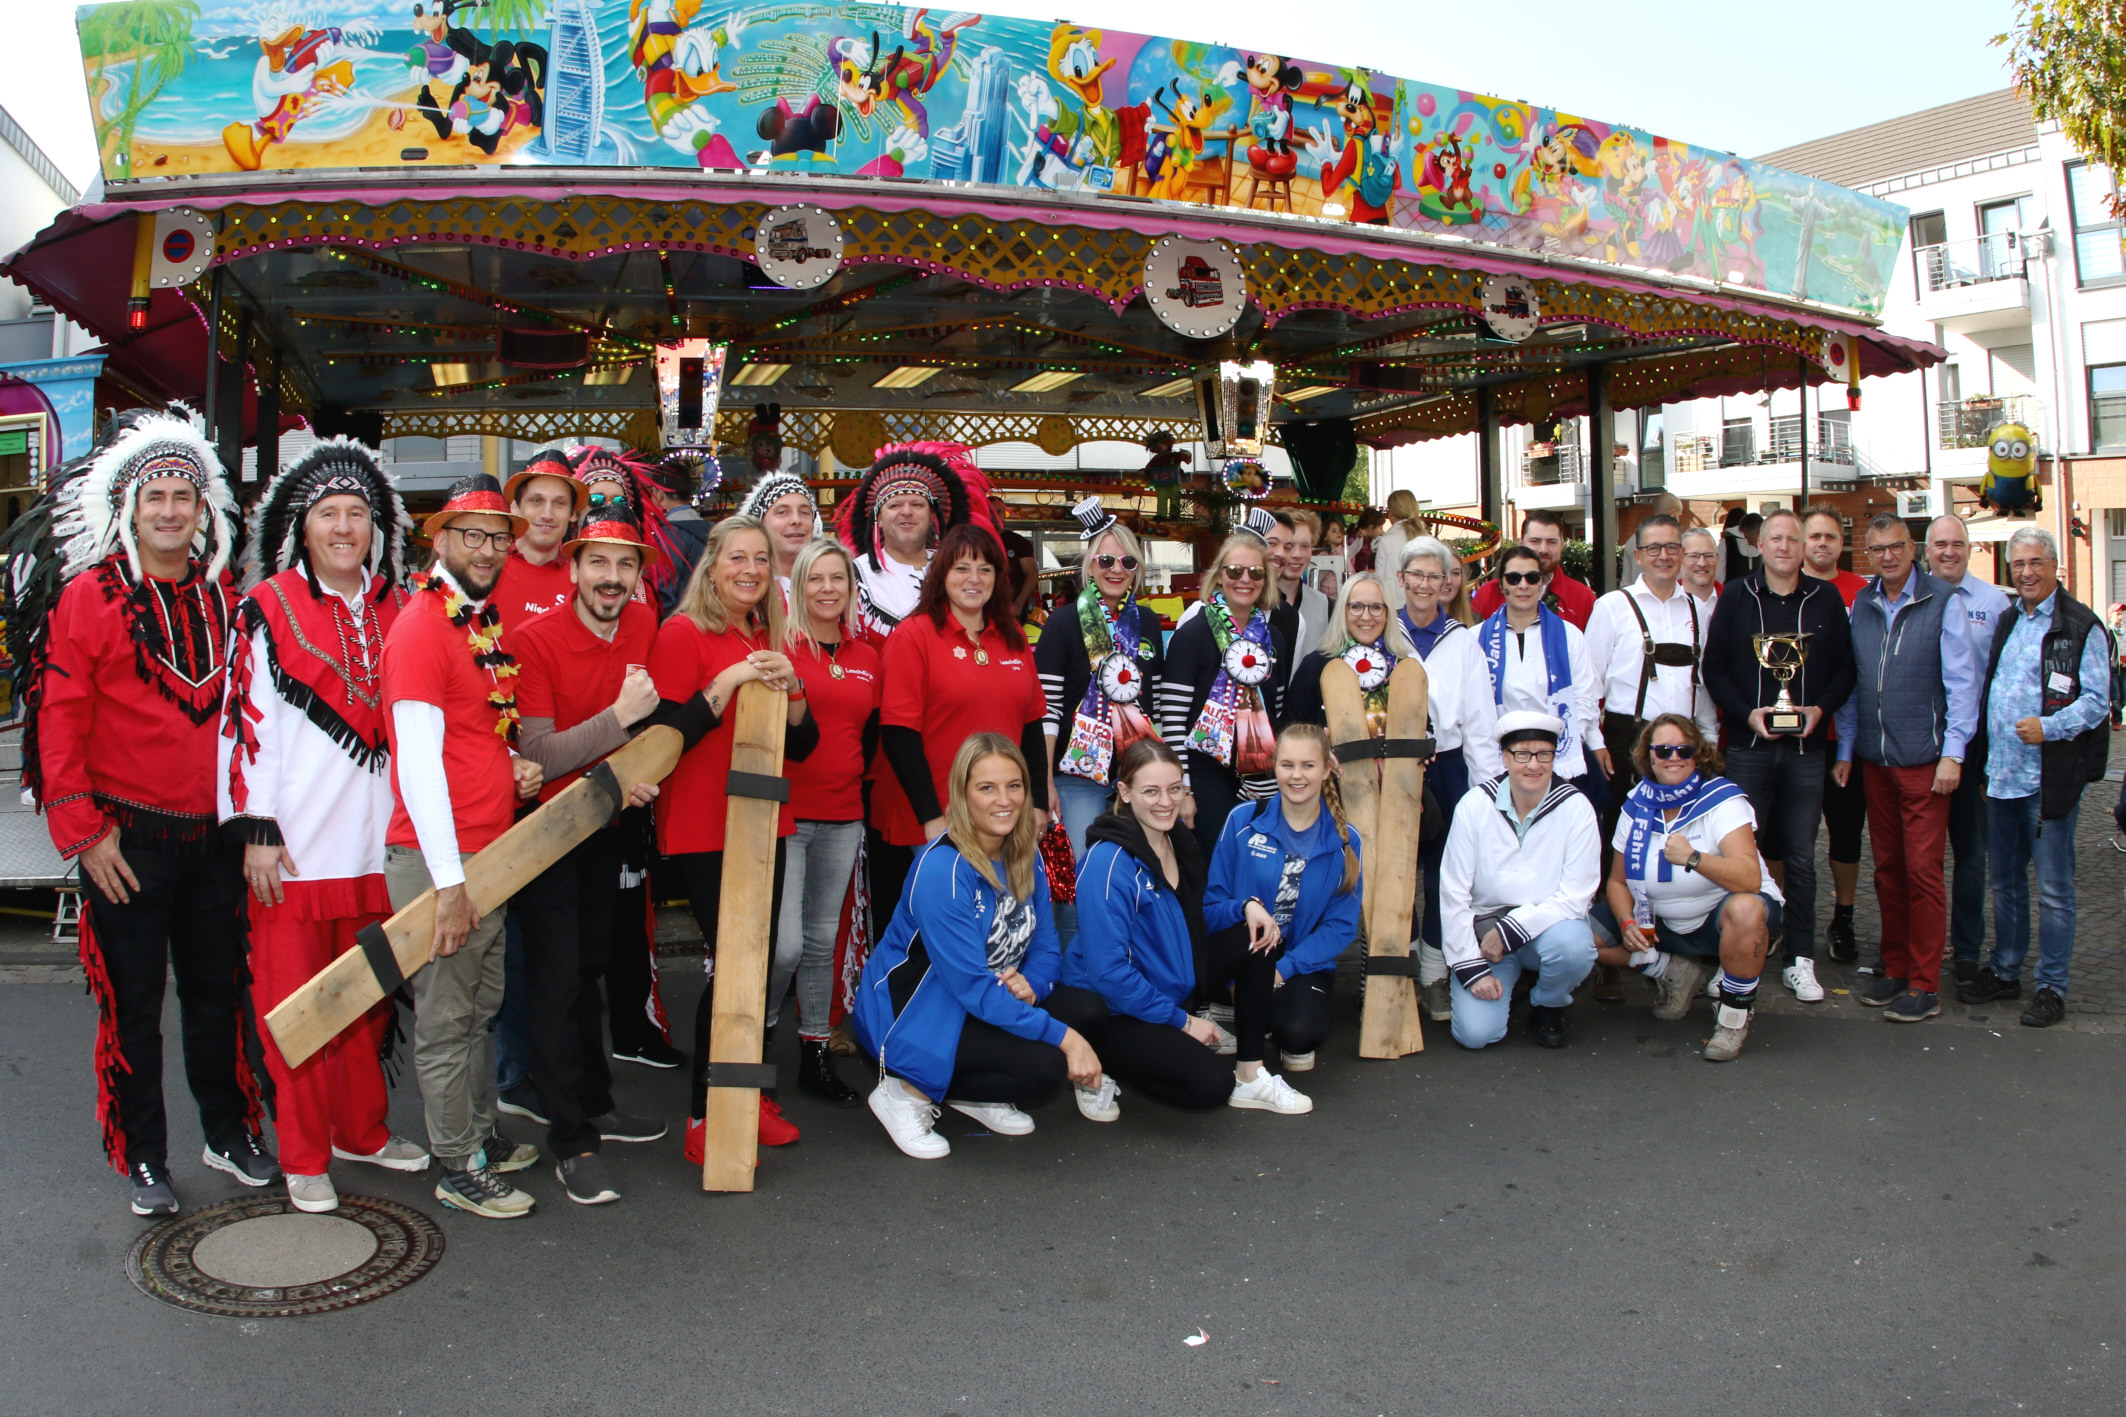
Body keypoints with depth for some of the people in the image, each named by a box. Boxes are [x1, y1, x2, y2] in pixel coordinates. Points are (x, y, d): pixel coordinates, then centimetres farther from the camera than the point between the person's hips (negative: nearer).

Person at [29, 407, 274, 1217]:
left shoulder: (224, 595, 7)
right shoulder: (90, 595, -5)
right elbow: (58, 719, -7)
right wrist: (82, 830, -11)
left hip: (214, 836, 4)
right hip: (126, 837, -3)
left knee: (218, 992, 14)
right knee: (132, 1001, 6)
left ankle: (230, 1134, 29)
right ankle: (142, 1159, 19)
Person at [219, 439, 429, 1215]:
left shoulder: (393, 609, 10)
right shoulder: (268, 607, -2)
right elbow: (246, 720, -5)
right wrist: (256, 830, -10)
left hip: (376, 843, 4)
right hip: (295, 847, -4)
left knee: (369, 998, 13)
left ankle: (362, 1130, 29)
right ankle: (304, 1158, 15)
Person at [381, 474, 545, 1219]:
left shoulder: (482, 623, 13)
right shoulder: (421, 627, -14)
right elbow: (417, 760, -20)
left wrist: (516, 765, 2)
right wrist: (449, 882, -22)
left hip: (489, 852, 9)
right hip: (439, 859, -9)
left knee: (481, 1005, 19)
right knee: (446, 1018, 2)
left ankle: (482, 1136, 32)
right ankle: (458, 1169, 13)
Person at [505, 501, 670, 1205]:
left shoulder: (644, 627, -1)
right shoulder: (533, 641, -18)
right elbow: (539, 757, -22)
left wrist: (637, 775, -5)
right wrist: (620, 717, -30)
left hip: (610, 823, 6)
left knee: (590, 964, 18)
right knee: (556, 975, -5)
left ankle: (594, 1103, 31)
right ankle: (570, 1140, 3)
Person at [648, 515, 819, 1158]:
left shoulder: (770, 641, 14)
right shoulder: (682, 634, -7)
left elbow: (801, 747, 13)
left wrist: (791, 689, -5)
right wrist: (728, 682, -22)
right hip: (701, 832, -6)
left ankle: (753, 1097, 23)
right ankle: (705, 1117, 5)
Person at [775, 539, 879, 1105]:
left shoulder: (868, 658, 11)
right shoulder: (777, 645, -4)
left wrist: (855, 776, 10)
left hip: (842, 816, 5)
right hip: (783, 813, -5)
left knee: (822, 940, 12)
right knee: (785, 944, -10)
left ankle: (815, 1055, 22)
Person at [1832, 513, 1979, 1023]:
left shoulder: (1941, 603, -6)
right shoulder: (1861, 607, 10)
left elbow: (1962, 681, -7)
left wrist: (1952, 753, -11)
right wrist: (1845, 751, 13)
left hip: (1924, 760, -5)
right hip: (1875, 759, 5)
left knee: (1923, 871, -4)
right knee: (1887, 869, 11)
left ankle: (1925, 985, 3)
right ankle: (1895, 969, 21)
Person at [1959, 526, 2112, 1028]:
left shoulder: (2081, 627, -6)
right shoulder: (2005, 622, 14)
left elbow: (2096, 700, -10)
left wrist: (2047, 728, -24)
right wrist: (1981, 758, 13)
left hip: (2051, 778, -7)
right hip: (2001, 774, 7)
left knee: (2053, 888, 1)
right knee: (2004, 880, 16)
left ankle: (2051, 987, 10)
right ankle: (2004, 972, 28)